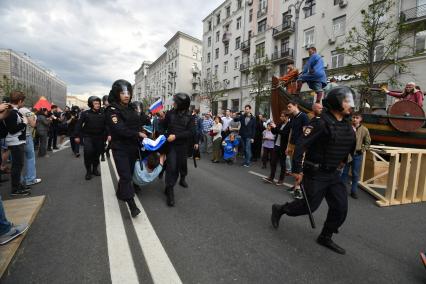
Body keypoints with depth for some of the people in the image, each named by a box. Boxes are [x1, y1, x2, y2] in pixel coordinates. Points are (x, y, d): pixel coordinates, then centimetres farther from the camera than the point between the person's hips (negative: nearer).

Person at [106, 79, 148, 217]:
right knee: (126, 176, -9)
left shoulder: (130, 108, 12)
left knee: (129, 173, 16)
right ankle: (132, 205, -7)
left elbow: (137, 124, 15)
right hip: (120, 148, -7)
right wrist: (138, 134, -17)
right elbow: (120, 130, -23)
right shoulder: (112, 109, -11)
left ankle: (120, 193, 37)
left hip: (132, 147, 7)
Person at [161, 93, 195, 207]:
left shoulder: (189, 116, -7)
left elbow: (191, 132, -15)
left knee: (182, 164, 18)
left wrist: (176, 136, -22)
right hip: (171, 144, -1)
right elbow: (164, 126, 8)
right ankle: (170, 190, 0)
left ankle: (182, 179, 47)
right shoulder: (170, 113, -4)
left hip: (183, 145, 1)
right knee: (171, 166, -9)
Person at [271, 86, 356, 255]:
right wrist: (297, 170, -24)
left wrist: (340, 162, 18)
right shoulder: (322, 123, -20)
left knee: (340, 207, 7)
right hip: (315, 173, -8)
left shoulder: (347, 127, 6)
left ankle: (325, 238, 27)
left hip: (333, 173, 8)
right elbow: (301, 145, -24)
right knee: (309, 206, 2)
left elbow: (349, 147, 21)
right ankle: (279, 209, 26)